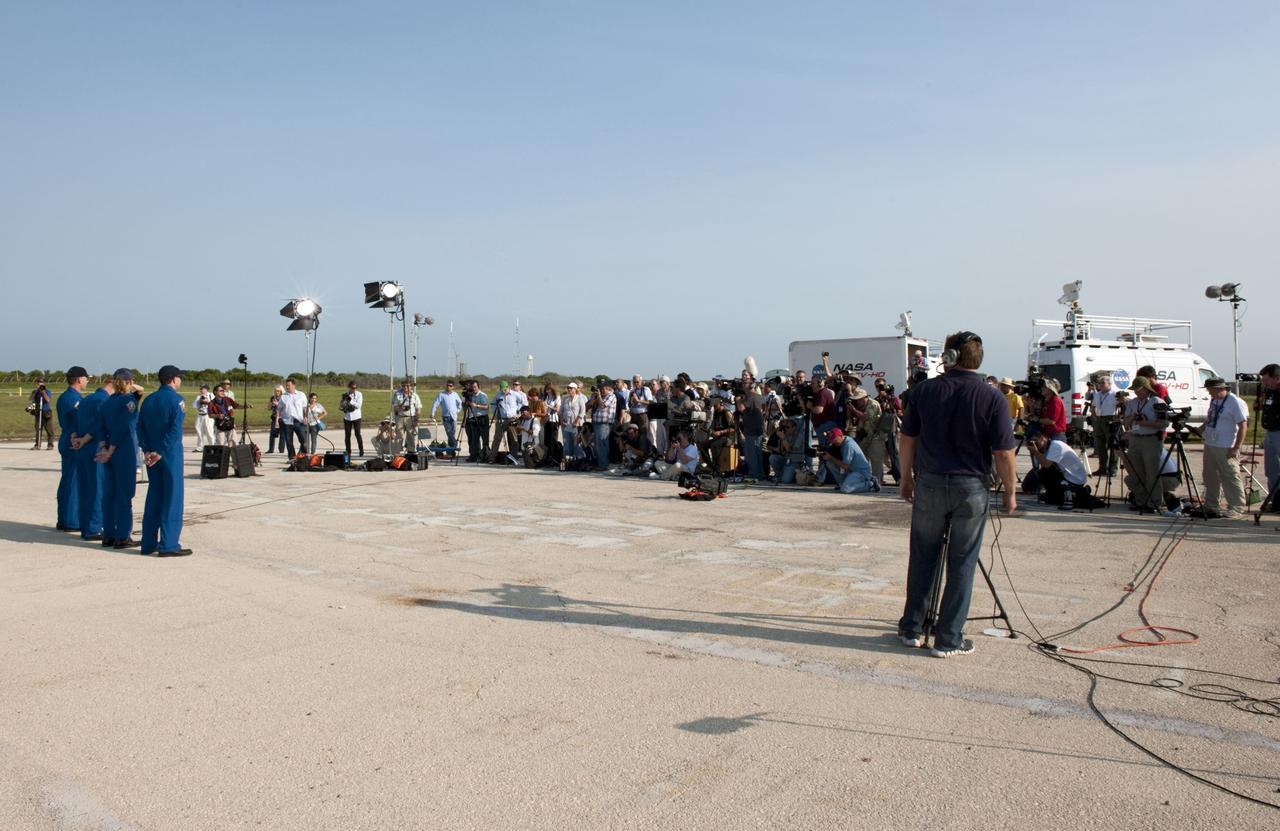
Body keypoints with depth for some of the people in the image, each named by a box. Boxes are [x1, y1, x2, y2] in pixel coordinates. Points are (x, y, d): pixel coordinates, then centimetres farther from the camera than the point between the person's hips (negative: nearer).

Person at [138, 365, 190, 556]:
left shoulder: (148, 400, 11)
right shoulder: (176, 399, -9)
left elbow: (140, 427, 6)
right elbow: (175, 430, -18)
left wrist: (146, 451, 0)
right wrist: (161, 453, -13)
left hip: (151, 456, 6)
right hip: (171, 455, -6)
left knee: (153, 497, 13)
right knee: (172, 498, -2)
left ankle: (148, 543, 17)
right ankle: (168, 545, -2)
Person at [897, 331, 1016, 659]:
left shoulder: (924, 390, -1)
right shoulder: (992, 398, -6)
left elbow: (906, 440, 3)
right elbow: (1003, 453, -8)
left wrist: (907, 478, 14)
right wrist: (1009, 492, 4)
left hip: (929, 484, 2)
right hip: (971, 488, -2)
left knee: (922, 559, 13)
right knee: (961, 565, 6)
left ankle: (911, 629, 22)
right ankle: (948, 640, 11)